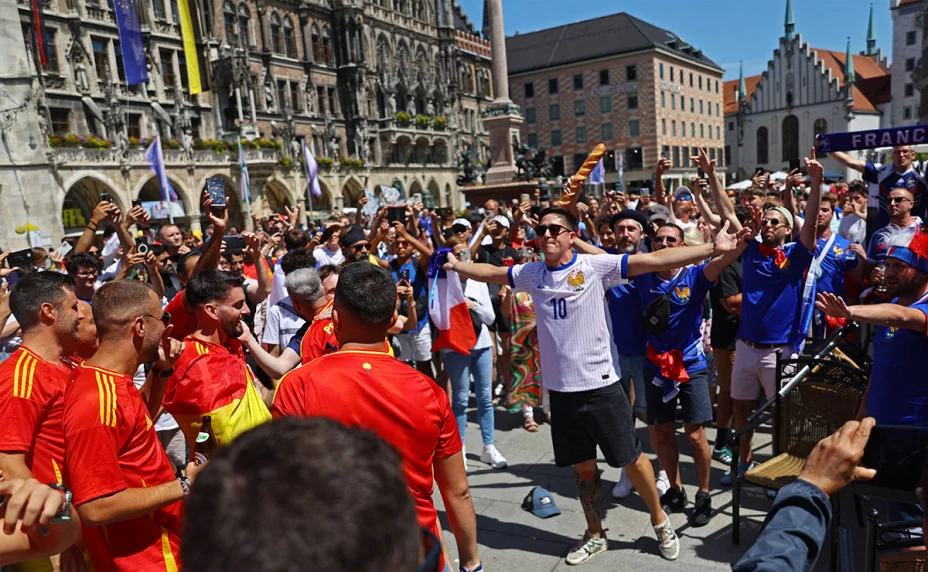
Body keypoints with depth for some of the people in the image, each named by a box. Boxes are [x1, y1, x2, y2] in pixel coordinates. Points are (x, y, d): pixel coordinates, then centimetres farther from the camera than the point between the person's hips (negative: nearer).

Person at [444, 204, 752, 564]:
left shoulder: (595, 266, -11)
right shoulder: (532, 274, 3)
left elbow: (656, 260, -17)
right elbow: (490, 273, 18)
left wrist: (713, 248, -22)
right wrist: (457, 265, 12)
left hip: (600, 385, -3)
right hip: (561, 390, 4)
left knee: (631, 459, 10)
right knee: (583, 467, 17)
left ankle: (660, 522, 36)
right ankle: (595, 535, 37)